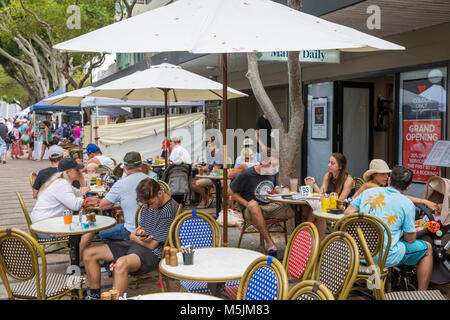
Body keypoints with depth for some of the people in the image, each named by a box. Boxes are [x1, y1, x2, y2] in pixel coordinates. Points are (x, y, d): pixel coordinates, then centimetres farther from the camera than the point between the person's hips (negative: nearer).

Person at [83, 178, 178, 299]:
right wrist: (139, 231, -4)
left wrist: (134, 237, 3)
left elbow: (152, 245, -14)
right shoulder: (149, 203, 7)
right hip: (134, 245, 9)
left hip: (153, 253, -9)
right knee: (88, 253, 4)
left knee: (121, 263, -41)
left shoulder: (169, 210, -19)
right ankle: (95, 295, 11)